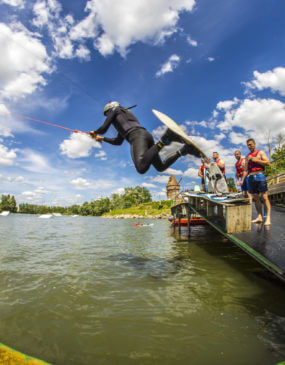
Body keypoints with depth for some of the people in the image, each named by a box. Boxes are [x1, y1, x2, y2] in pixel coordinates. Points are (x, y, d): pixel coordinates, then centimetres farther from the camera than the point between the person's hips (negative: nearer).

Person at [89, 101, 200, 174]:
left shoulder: (114, 110, 19)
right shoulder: (127, 114, 41)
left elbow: (103, 129, 9)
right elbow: (118, 142, 43)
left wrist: (95, 132, 31)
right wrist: (102, 139, 50)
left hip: (136, 136, -9)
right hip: (147, 135, 9)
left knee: (141, 168, -32)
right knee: (161, 167, 13)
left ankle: (164, 140, -40)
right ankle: (184, 150, -4)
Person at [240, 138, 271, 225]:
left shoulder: (260, 152, 7)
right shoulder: (247, 156, 20)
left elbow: (267, 163, -5)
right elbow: (245, 170, 20)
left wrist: (256, 160, -11)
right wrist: (242, 180, 11)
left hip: (260, 176, -5)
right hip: (251, 178, 5)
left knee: (264, 197, -9)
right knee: (256, 198, 4)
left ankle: (268, 218, -9)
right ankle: (259, 217, 7)